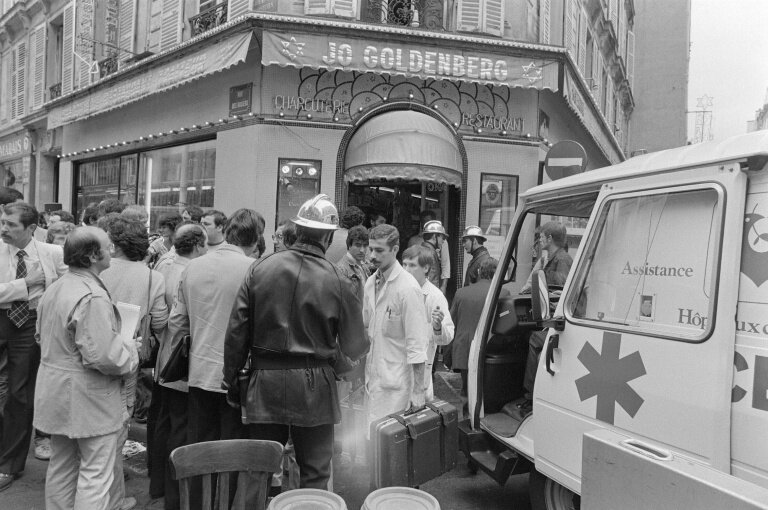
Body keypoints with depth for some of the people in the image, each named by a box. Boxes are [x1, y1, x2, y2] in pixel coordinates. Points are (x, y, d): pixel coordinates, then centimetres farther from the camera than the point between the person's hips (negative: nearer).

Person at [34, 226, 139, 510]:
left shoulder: (54, 289, 6)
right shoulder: (93, 297, -24)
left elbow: (43, 336, 18)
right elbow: (102, 356, -27)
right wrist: (130, 351, -10)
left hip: (54, 391, 10)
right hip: (86, 399, -9)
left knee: (61, 467, 22)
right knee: (95, 473, 2)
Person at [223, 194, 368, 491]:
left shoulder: (261, 269, -4)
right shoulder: (338, 282, -10)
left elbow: (237, 330, -2)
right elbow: (355, 347, -4)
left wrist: (231, 382, 8)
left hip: (264, 382, 3)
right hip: (313, 387, -2)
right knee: (314, 475, 12)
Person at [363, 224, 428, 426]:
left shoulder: (408, 288, -16)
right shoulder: (370, 283, 7)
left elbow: (417, 345, -16)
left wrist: (418, 392, -16)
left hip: (396, 381, -7)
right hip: (372, 375, 7)